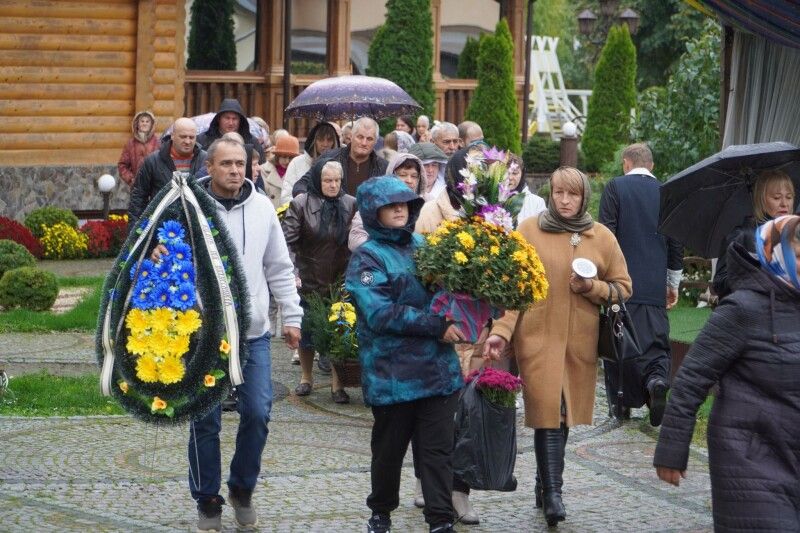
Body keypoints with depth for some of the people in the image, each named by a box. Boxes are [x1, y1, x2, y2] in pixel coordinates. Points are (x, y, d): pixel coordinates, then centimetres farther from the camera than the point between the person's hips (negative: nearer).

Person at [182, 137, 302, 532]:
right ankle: (208, 501, 19)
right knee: (206, 421, 4)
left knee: (257, 414, 2)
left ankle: (242, 489, 23)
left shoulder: (262, 208, 4)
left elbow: (280, 268, 10)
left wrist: (291, 316, 9)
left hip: (254, 334, 3)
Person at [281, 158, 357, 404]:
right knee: (306, 331, 13)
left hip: (340, 282, 1)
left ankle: (337, 383, 15)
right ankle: (306, 377, 32)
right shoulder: (301, 204, -8)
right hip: (308, 281, -1)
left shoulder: (351, 205, -2)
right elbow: (286, 239, -12)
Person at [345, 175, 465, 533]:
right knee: (389, 448, 11)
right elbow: (380, 314, -17)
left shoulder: (423, 246, 11)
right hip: (393, 375, -4)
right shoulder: (367, 258, -6)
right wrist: (437, 325, -18)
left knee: (438, 448, 3)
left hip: (438, 367, 4)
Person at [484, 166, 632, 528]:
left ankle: (546, 485, 24)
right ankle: (552, 493, -9)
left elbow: (623, 287, 11)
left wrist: (592, 288, -9)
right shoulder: (529, 230, -1)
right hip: (538, 338, -3)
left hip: (580, 342, 3)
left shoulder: (602, 237, 6)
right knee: (549, 414, -10)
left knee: (562, 414, 9)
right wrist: (501, 330, -16)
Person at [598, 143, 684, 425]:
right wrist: (673, 283, 19)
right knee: (655, 339, 6)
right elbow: (676, 244, 9)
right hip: (655, 284, 2)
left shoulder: (615, 187, -3)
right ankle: (657, 378, -22)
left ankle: (621, 402, 12)